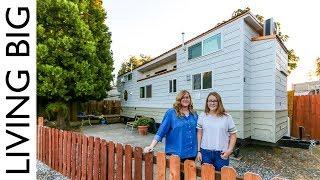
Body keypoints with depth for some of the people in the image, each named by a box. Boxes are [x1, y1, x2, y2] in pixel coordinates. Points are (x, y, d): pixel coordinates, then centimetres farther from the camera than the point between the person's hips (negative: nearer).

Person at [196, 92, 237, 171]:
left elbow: (233, 135, 4)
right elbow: (199, 134, 3)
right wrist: (198, 151, 1)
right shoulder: (202, 116, 1)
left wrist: (229, 150, -6)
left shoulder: (227, 117, -2)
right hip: (205, 153, 1)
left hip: (221, 153, -1)